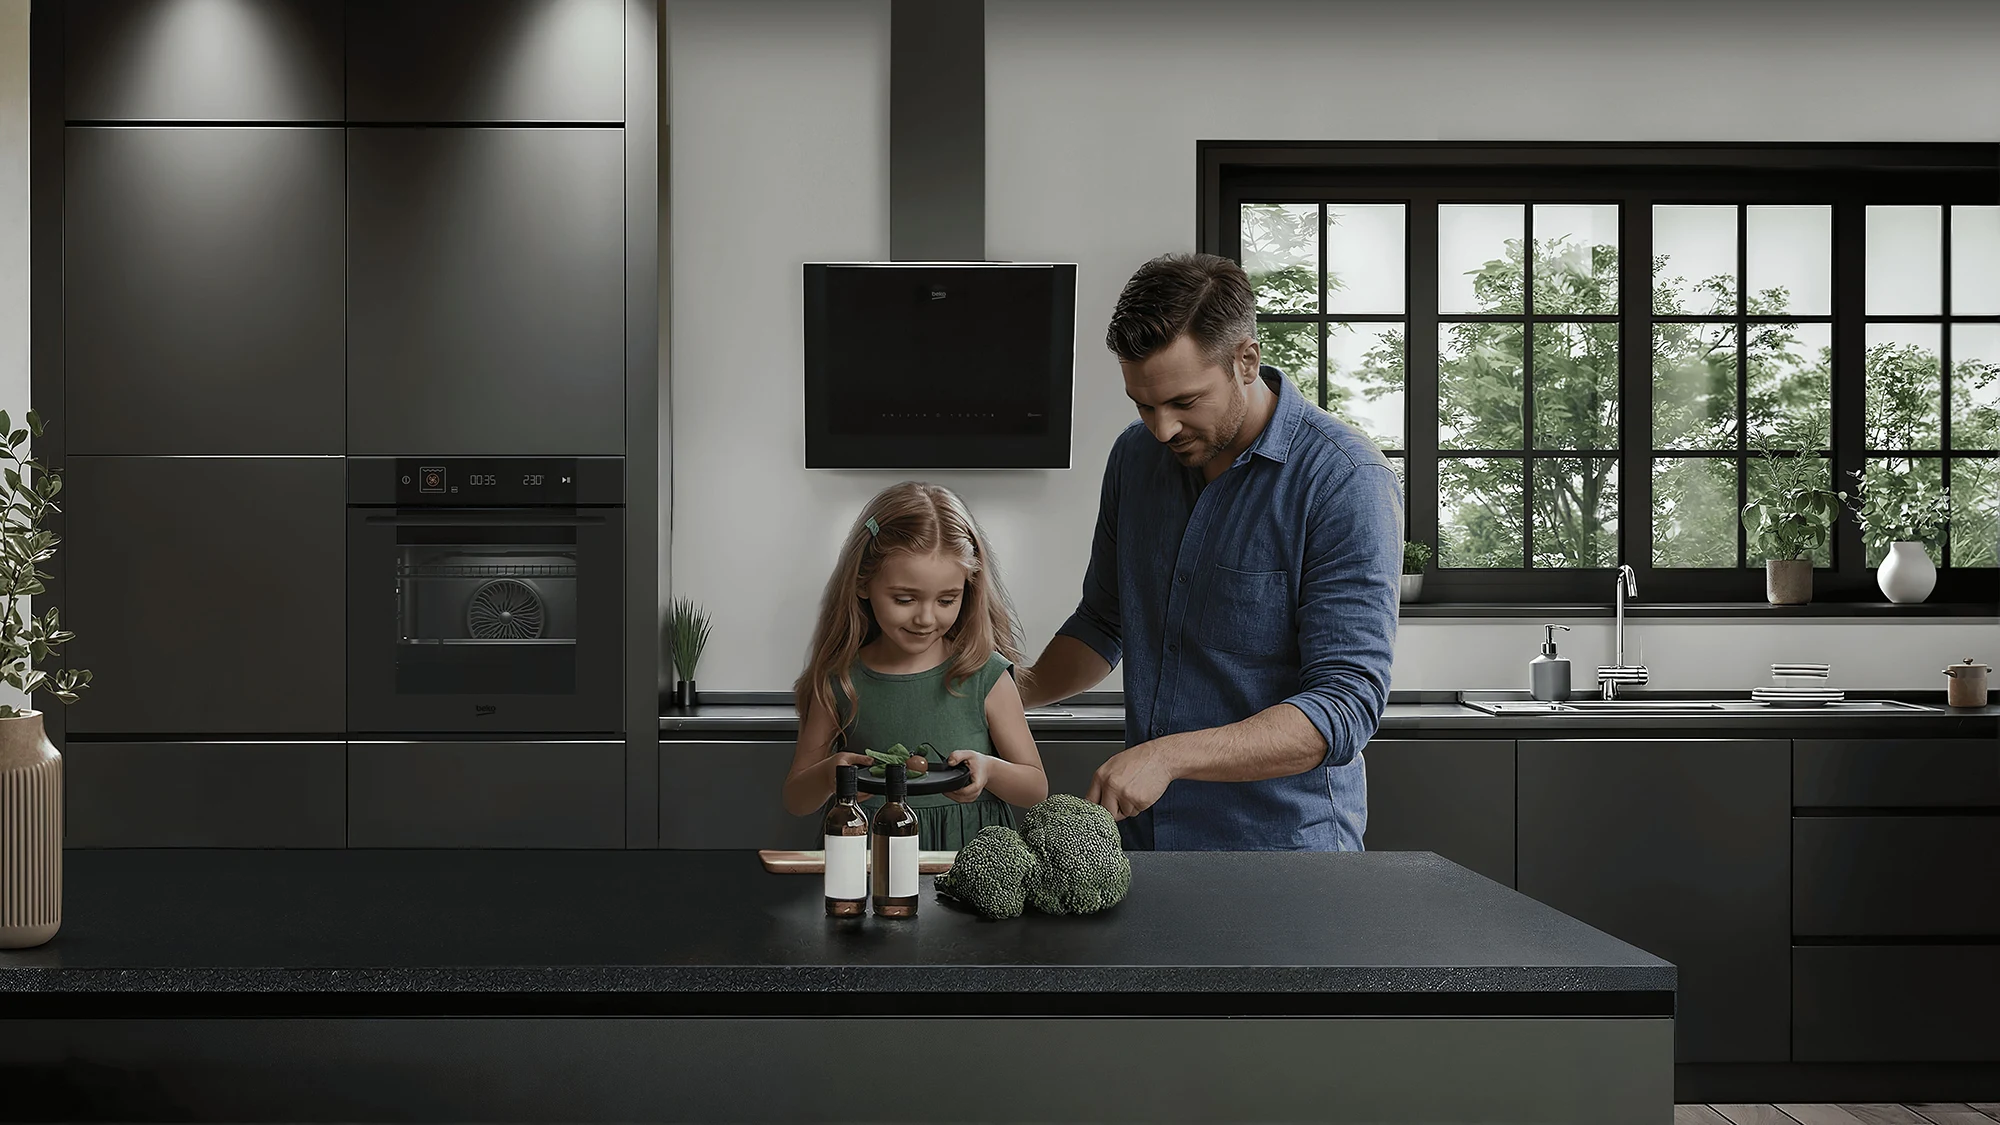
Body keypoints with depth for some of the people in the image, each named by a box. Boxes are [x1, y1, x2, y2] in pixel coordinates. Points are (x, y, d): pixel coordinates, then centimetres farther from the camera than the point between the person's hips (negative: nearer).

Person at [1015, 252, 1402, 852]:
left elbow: (1346, 702, -23)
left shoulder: (1347, 481, -17)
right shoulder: (1135, 454, 3)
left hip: (1283, 847, -5)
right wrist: (1013, 694, 1)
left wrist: (1168, 755, -31)